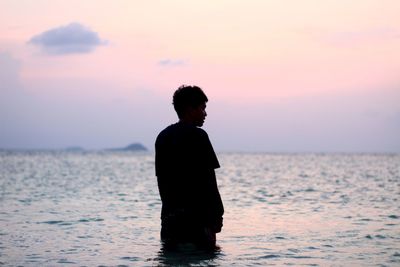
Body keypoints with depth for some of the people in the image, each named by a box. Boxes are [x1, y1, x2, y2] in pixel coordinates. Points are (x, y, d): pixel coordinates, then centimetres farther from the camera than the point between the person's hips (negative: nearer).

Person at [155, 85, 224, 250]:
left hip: (169, 213, 7)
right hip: (196, 215, -7)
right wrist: (217, 217, -8)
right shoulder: (197, 136, -9)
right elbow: (208, 180, -12)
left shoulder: (162, 137, 13)